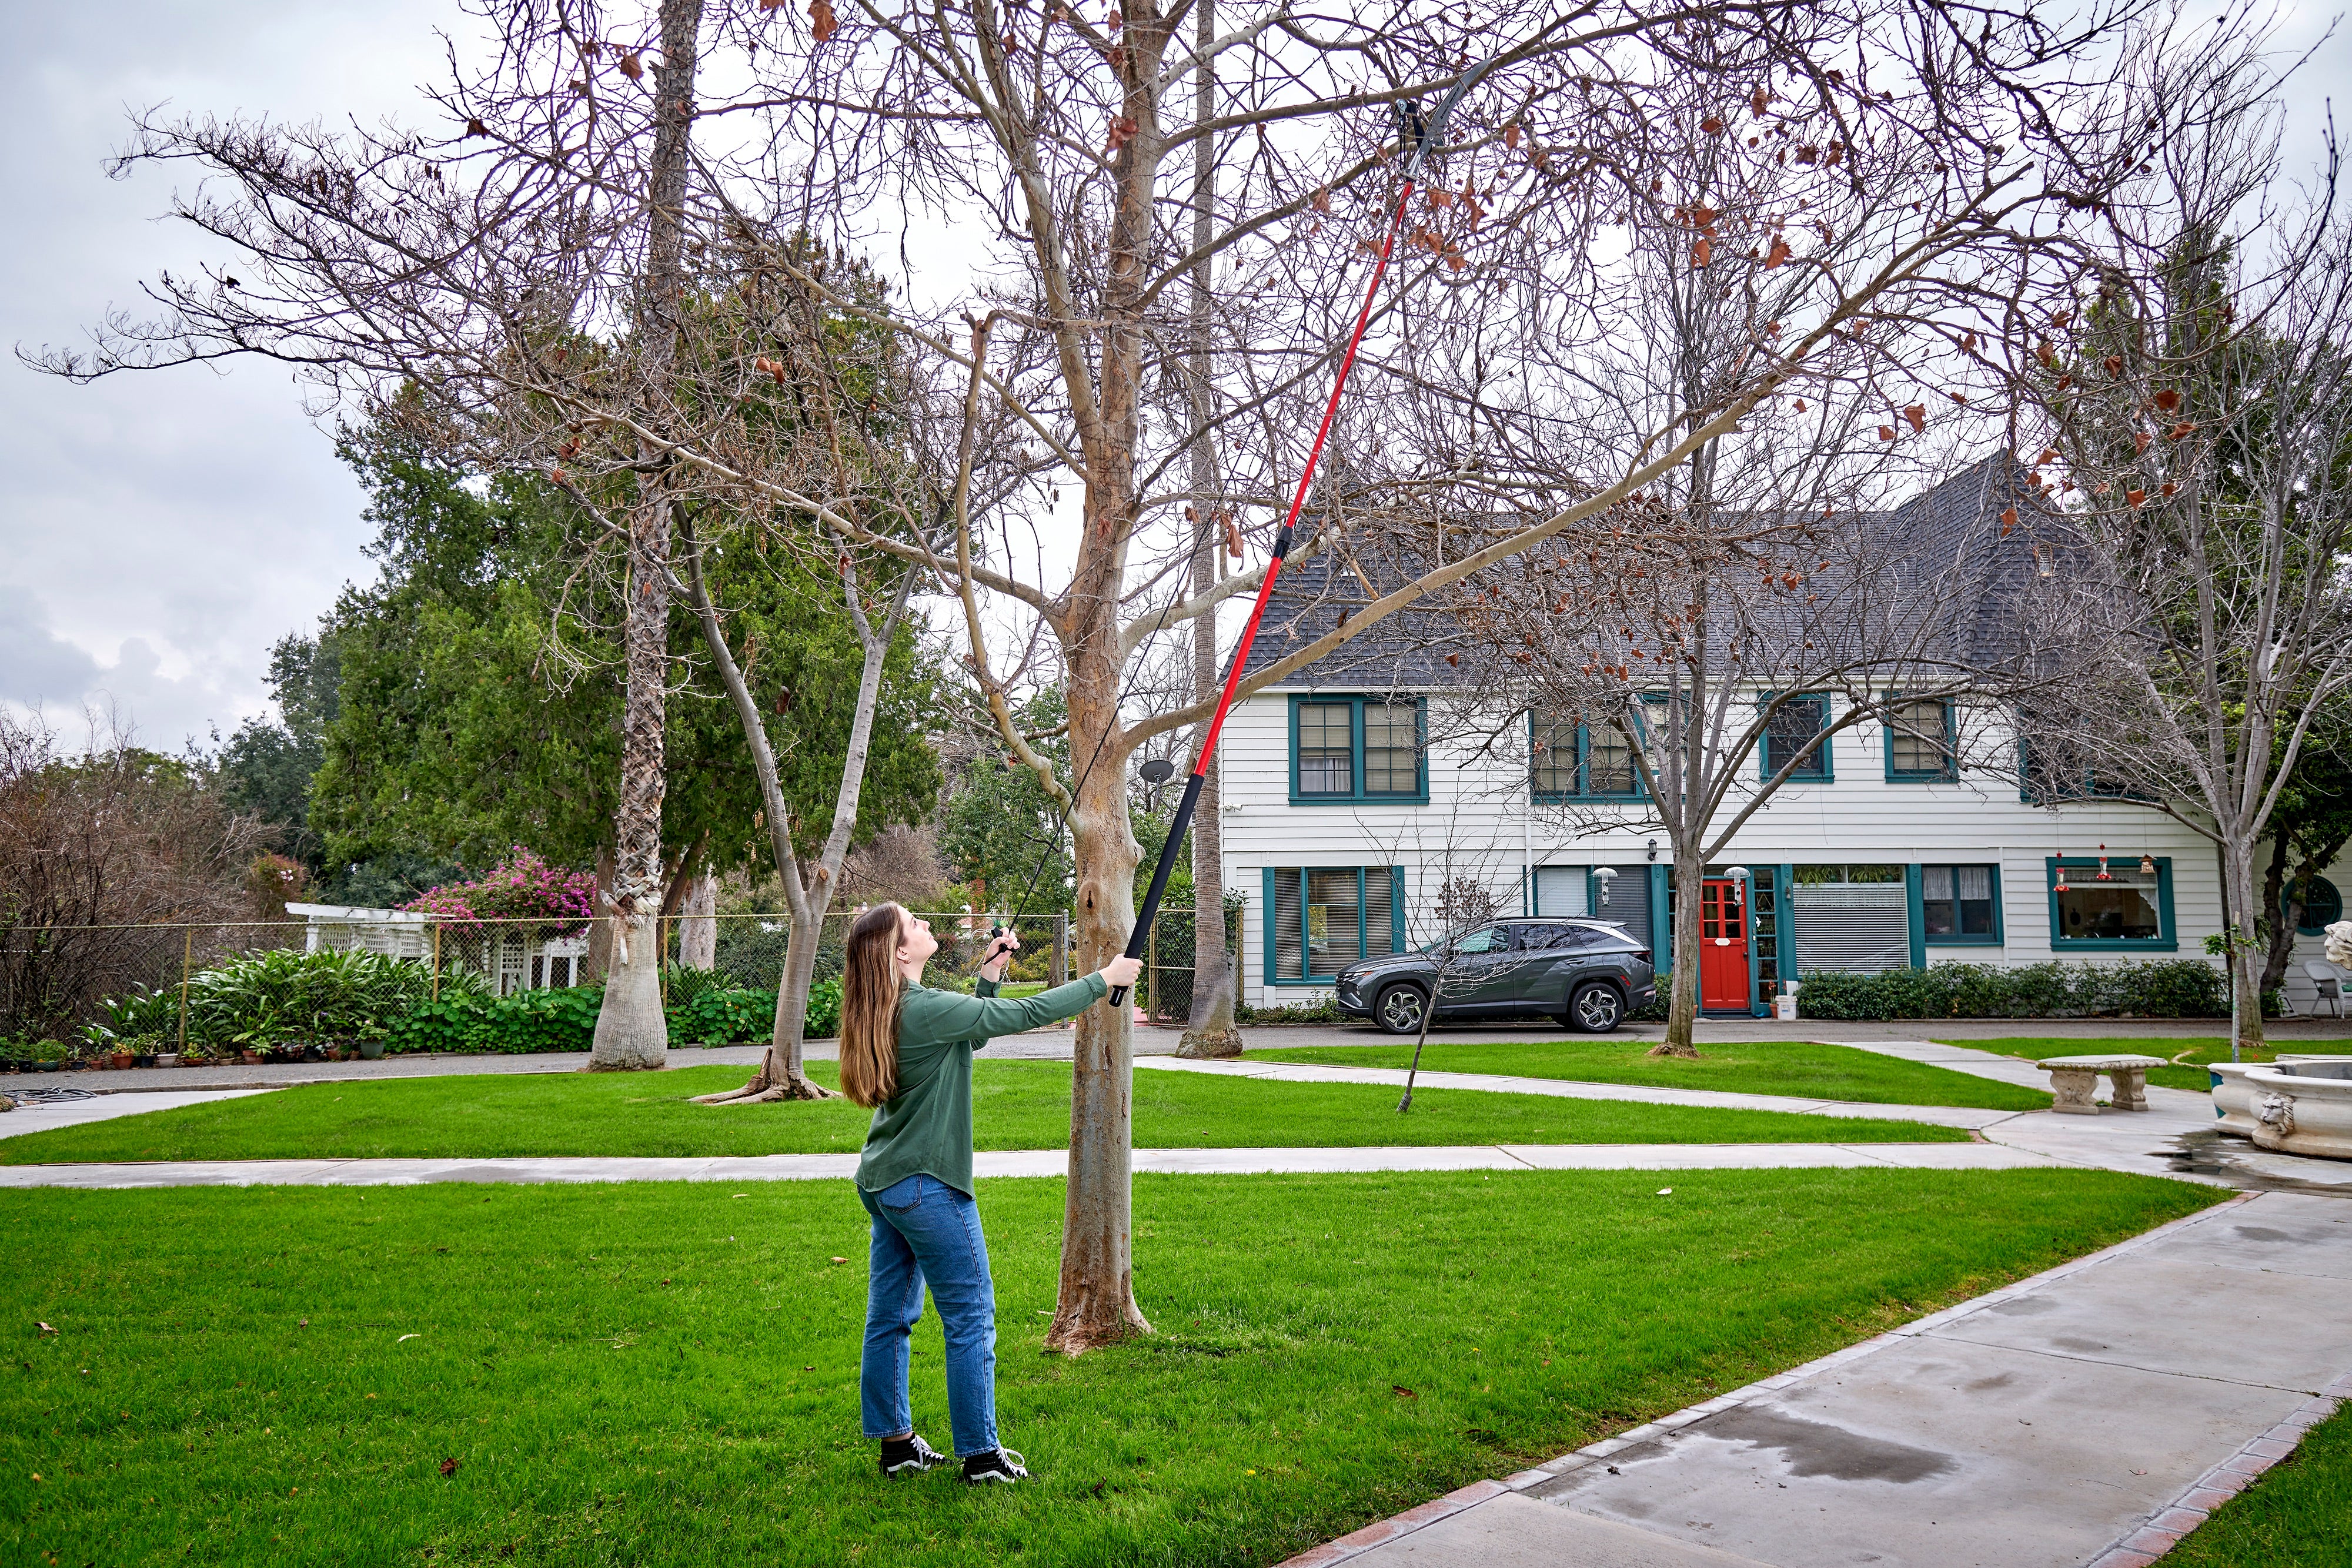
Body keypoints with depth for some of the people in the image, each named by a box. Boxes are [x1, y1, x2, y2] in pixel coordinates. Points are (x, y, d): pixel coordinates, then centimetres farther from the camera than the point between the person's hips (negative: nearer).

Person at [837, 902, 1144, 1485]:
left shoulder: (890, 1011, 7)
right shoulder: (926, 1009, -21)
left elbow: (970, 1037, 19)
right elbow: (1029, 1014, -18)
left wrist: (988, 977, 11)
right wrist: (1104, 978, -8)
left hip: (882, 1182, 9)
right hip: (926, 1185, -9)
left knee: (890, 1317, 15)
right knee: (971, 1317, 2)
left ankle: (896, 1442, 25)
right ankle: (980, 1455, 11)